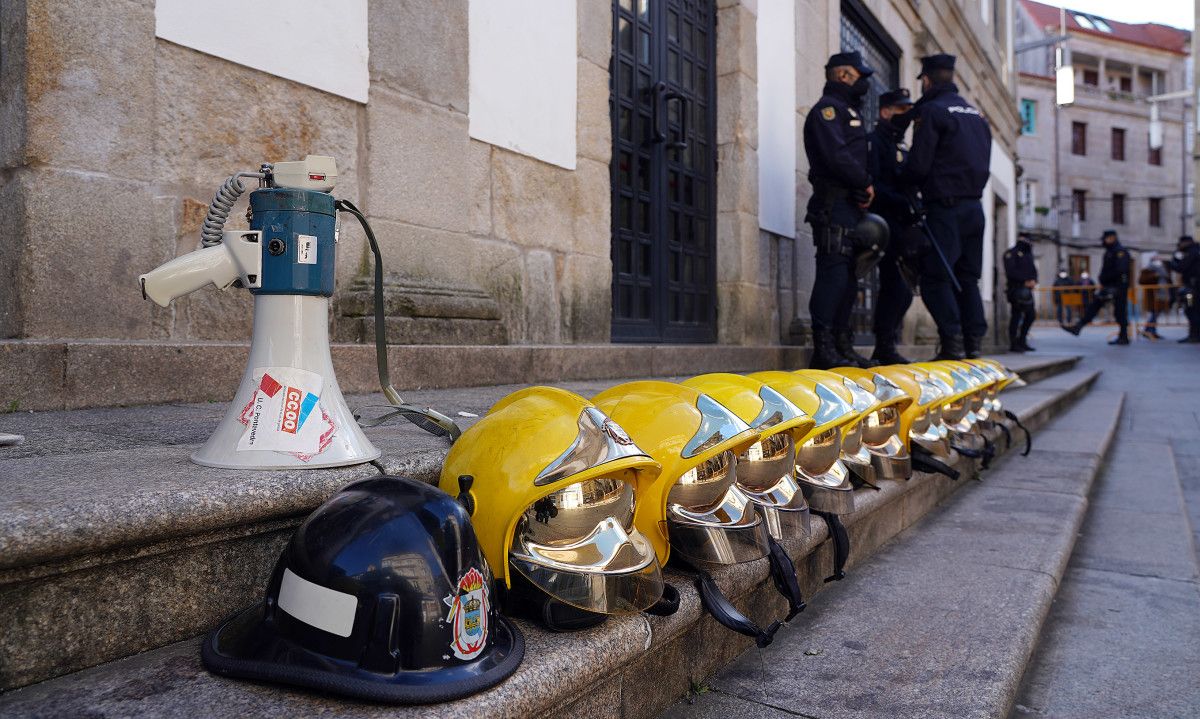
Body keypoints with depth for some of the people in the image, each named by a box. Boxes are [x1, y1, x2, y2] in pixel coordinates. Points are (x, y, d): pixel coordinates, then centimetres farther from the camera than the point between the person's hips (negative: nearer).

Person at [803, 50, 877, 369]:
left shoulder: (848, 111, 28)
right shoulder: (827, 108, -4)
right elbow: (836, 157, -18)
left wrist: (863, 187, 6)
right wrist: (866, 183, -7)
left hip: (850, 205, 10)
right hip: (835, 203, -10)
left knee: (847, 277, 9)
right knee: (833, 273, -14)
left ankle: (842, 346, 13)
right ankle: (823, 348, -14)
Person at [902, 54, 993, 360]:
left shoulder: (931, 111, -6)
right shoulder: (976, 114, 19)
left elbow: (918, 165, -11)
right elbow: (983, 162, 19)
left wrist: (898, 183, 7)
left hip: (945, 206, -8)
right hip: (974, 205, 8)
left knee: (935, 278, -6)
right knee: (967, 278, 11)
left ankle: (952, 344, -12)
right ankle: (973, 343, 10)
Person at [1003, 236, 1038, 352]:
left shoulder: (1028, 254, 22)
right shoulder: (1011, 253, -3)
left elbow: (1033, 269, 19)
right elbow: (1011, 271, -14)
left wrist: (1034, 281, -2)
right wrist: (1025, 281, -17)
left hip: (1027, 289, 8)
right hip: (1015, 289, -8)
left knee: (1030, 316, 7)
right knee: (1016, 315, -9)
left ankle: (1022, 342, 16)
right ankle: (1013, 344, -6)